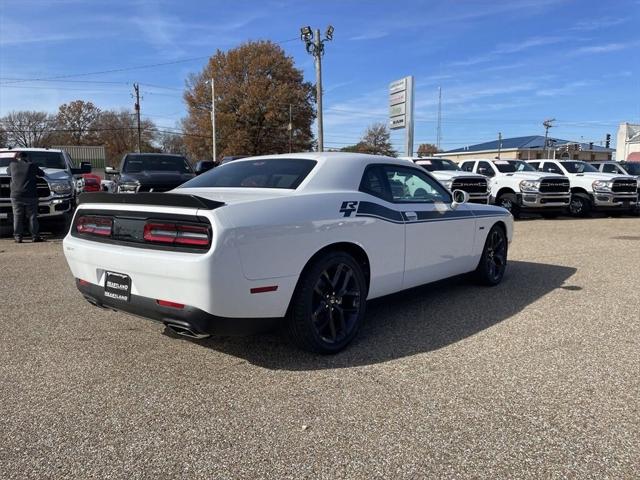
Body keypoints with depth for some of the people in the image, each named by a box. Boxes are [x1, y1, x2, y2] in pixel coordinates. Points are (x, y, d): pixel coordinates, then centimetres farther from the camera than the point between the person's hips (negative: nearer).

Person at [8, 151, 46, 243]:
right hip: (30, 196, -1)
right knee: (32, 217, 3)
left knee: (17, 217, 5)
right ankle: (35, 236, 2)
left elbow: (8, 172, 25)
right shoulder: (32, 165, 1)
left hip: (16, 195, 2)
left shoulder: (13, 165, 6)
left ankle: (18, 237, 4)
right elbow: (42, 174, 13)